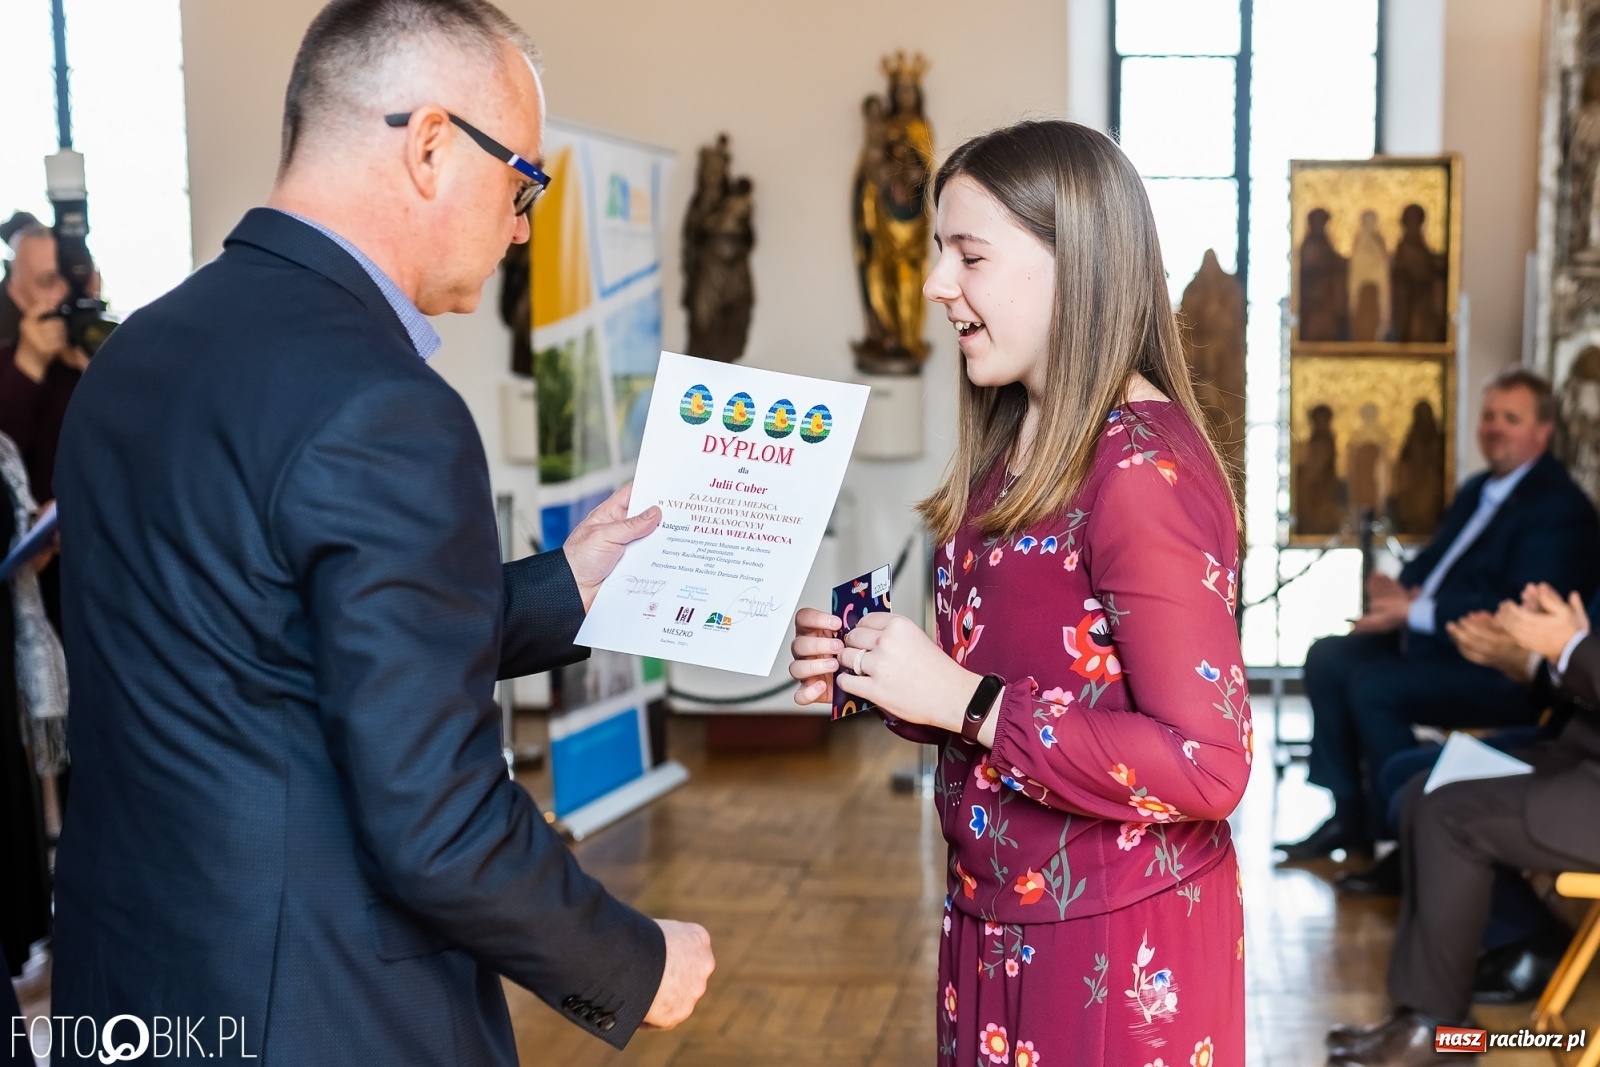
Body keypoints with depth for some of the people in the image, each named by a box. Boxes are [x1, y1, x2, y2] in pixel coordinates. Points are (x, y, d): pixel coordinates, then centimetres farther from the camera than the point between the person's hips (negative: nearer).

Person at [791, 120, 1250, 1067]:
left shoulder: (1144, 467, -19)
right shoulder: (1014, 452, 6)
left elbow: (1208, 766, -22)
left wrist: (966, 700, -23)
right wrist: (868, 671, -2)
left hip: (1119, 949, -8)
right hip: (998, 920, 8)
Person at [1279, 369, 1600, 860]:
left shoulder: (1560, 507, -14)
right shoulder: (1476, 491, 17)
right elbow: (1429, 563, 20)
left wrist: (1416, 611, -26)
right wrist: (1398, 590, -6)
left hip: (1501, 672, -10)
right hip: (1433, 638, 10)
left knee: (1373, 687, -26)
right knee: (1327, 657, 0)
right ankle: (1349, 814, 4)